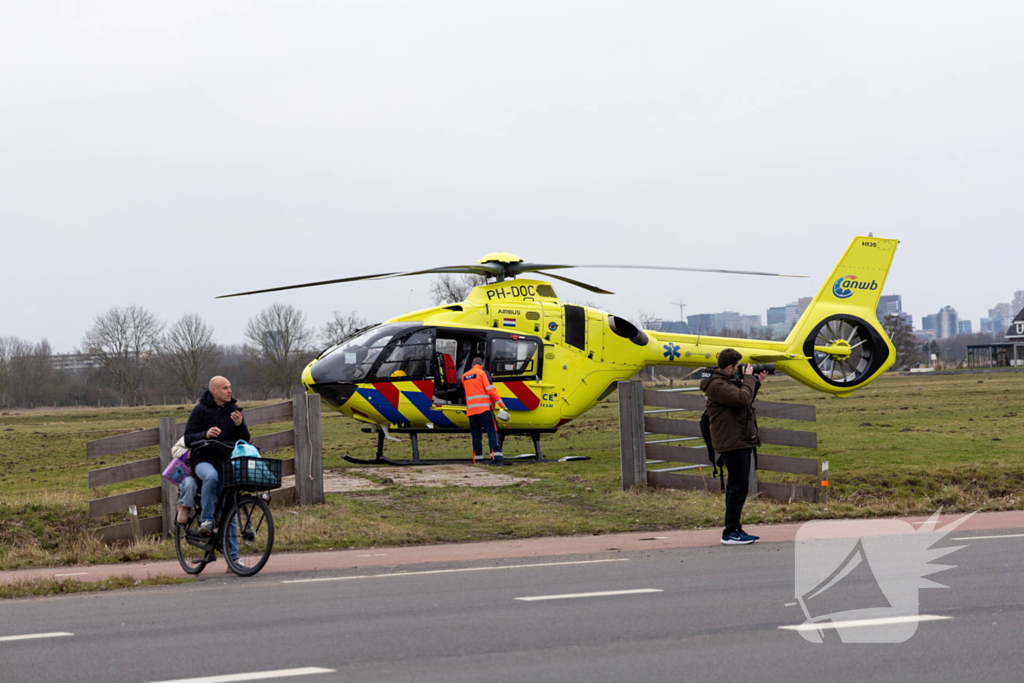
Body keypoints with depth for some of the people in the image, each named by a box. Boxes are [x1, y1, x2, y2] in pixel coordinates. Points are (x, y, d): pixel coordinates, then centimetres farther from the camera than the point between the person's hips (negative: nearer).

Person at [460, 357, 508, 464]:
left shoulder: (464, 376, 17)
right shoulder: (482, 373, 0)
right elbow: (490, 389, -8)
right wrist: (501, 403, -5)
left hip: (470, 410, 5)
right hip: (484, 408, -5)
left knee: (476, 434, 8)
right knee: (492, 432, -7)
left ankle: (477, 459, 4)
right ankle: (495, 457, -18)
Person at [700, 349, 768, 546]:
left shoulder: (727, 381, 16)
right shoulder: (717, 385, -16)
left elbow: (745, 400, 25)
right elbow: (742, 398, -26)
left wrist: (756, 383, 15)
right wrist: (748, 378, -12)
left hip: (741, 441, 11)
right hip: (732, 443, -11)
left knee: (737, 487, 14)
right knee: (739, 487, -11)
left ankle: (735, 529, 20)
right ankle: (730, 533, -9)